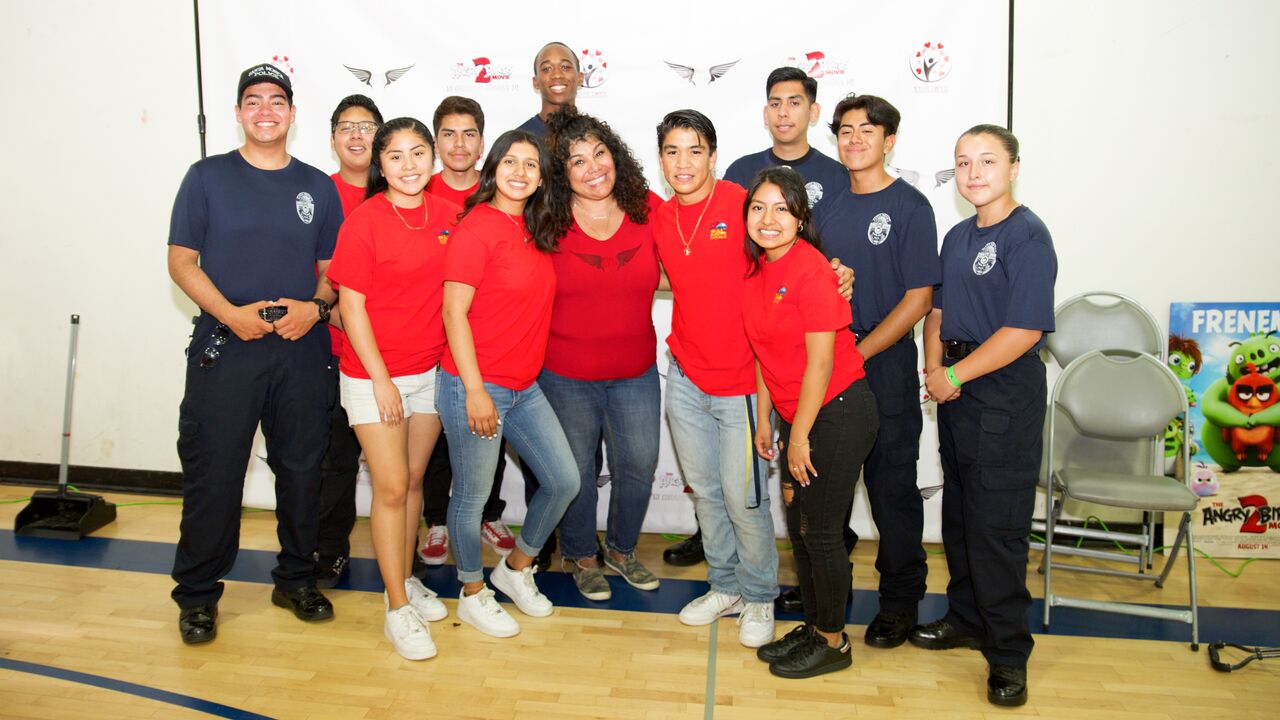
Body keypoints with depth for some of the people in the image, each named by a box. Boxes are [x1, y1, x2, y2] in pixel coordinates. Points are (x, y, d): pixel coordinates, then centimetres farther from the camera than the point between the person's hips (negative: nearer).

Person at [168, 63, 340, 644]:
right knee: (212, 474, 1)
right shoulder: (208, 176, 3)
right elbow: (181, 261, 0)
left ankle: (296, 579, 25)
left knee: (302, 470, 8)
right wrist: (231, 314, -14)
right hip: (223, 348, -2)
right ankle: (197, 594, 17)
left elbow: (333, 267, 12)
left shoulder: (317, 186, 10)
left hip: (301, 351, 2)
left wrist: (316, 307, -9)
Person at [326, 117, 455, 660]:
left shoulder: (448, 216, 2)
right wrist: (381, 379, -13)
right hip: (375, 374, -4)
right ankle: (397, 609, 11)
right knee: (391, 487, -1)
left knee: (413, 480, 15)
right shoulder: (364, 222, -12)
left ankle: (406, 579, 32)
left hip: (433, 368, 5)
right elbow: (352, 305, -11)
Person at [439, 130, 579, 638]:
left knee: (564, 481, 10)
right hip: (476, 387, -8)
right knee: (473, 495, 7)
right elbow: (454, 311, -15)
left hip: (525, 387, 8)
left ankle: (516, 568, 32)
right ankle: (472, 595, 28)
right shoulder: (478, 226, -13)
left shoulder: (534, 231, 10)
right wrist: (474, 391, -17)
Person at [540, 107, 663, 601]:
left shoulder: (649, 209, -5)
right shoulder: (547, 223, -10)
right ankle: (580, 557, 38)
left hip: (636, 373, 2)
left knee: (639, 466, 12)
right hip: (565, 375, -2)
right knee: (577, 469, 14)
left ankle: (621, 549, 39)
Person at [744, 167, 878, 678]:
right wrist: (764, 420, 12)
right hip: (795, 415, 8)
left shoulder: (810, 270, -18)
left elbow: (820, 362, -19)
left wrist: (799, 437, -15)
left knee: (820, 531, 2)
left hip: (838, 413, -8)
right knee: (797, 525, 15)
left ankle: (833, 642, 21)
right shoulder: (757, 269, 5)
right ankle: (813, 627, 33)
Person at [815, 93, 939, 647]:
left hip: (885, 367, -5)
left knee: (891, 486, 4)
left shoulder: (910, 206, -6)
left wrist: (859, 352, -14)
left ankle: (900, 600, 20)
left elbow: (918, 299, -10)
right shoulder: (829, 204, 10)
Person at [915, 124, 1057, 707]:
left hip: (1006, 395, -8)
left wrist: (955, 375, -16)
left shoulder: (1027, 235, -13)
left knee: (996, 526, -2)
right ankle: (967, 619, 34)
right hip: (955, 391, 8)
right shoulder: (958, 237, 12)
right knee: (959, 515, 17)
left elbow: (1025, 328, -21)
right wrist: (933, 367, -2)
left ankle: (1008, 653, 13)